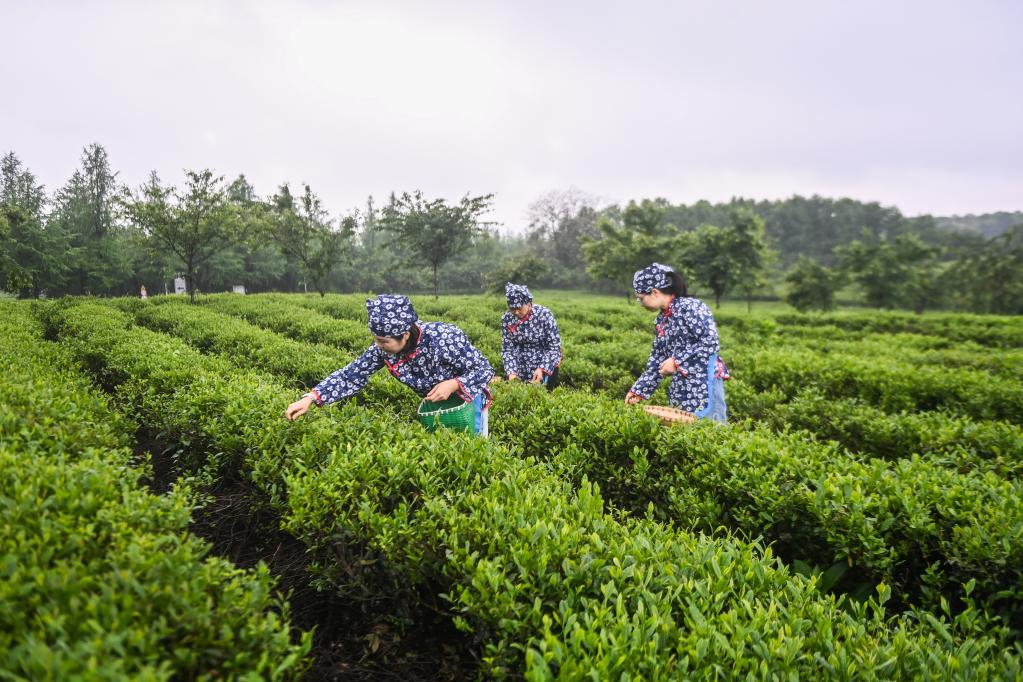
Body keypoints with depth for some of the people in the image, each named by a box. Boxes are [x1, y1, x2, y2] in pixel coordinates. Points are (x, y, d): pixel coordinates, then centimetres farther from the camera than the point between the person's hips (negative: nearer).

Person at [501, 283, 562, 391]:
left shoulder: (544, 314, -18)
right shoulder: (507, 318, -10)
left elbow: (554, 346, -16)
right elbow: (507, 349, -6)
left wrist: (542, 368, -27)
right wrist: (511, 372, -20)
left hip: (546, 367, -3)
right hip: (521, 370, 3)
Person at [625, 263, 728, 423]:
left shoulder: (690, 306, -9)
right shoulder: (660, 322, 14)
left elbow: (710, 342, -17)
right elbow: (657, 360, 18)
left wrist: (677, 361, -16)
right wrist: (640, 390, 13)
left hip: (704, 385, -7)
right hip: (679, 390, 7)